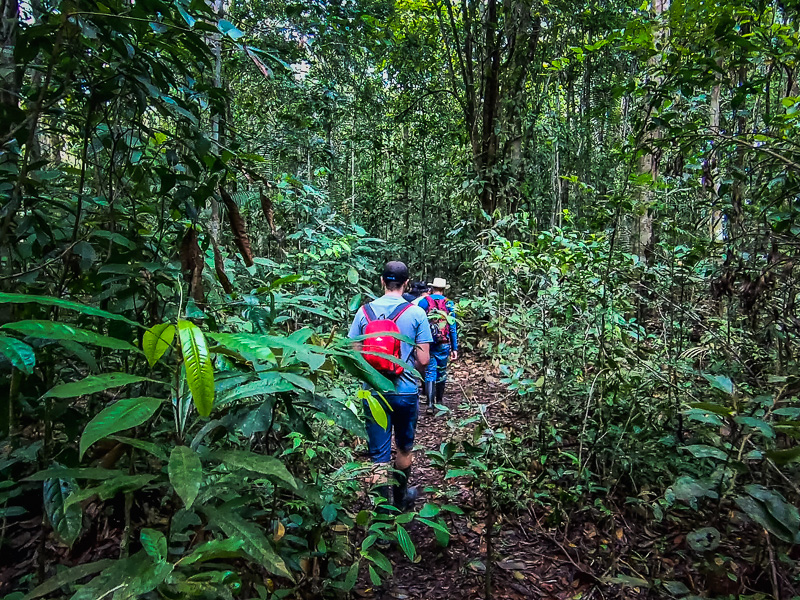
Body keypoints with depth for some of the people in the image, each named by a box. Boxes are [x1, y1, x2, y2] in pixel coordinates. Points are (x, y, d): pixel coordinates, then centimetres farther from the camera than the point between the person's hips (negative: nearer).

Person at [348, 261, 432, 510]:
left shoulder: (364, 311, -4)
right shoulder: (416, 313, -10)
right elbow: (423, 360, -10)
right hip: (406, 391, 0)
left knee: (378, 452, 10)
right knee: (404, 447, 22)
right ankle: (401, 498, 40)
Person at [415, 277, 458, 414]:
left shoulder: (422, 302, -1)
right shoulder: (449, 304, 0)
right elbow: (453, 328, 0)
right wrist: (455, 349, 3)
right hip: (443, 345, 1)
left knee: (429, 373, 3)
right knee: (441, 372, 15)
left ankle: (430, 404, -8)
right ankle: (439, 401, 27)